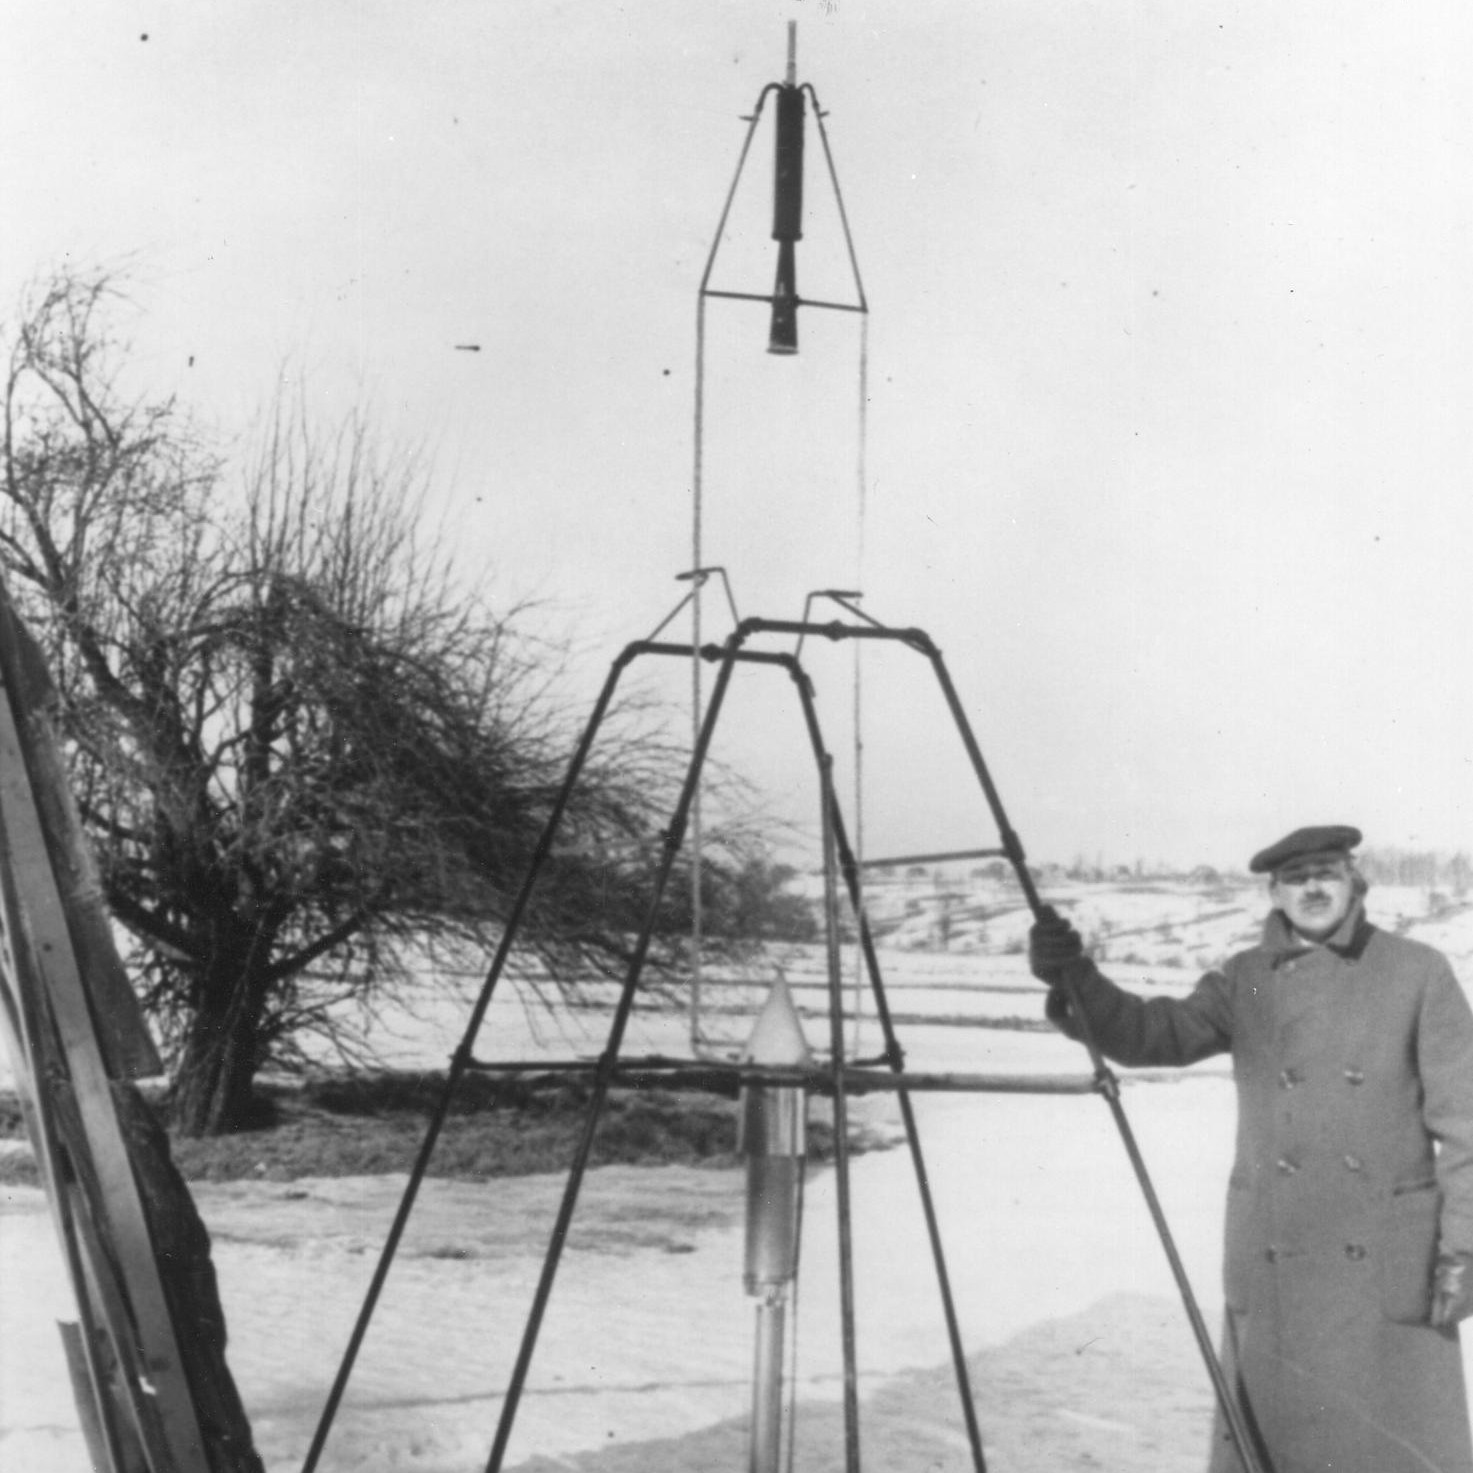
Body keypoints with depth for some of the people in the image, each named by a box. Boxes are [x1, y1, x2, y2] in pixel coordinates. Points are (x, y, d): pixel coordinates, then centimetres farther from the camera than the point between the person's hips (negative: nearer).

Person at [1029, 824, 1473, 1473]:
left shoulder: (1418, 973, -1)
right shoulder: (1246, 980, 7)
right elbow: (1154, 1032, -5)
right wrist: (1074, 980, -23)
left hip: (1389, 1267, -2)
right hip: (1272, 1266, 3)